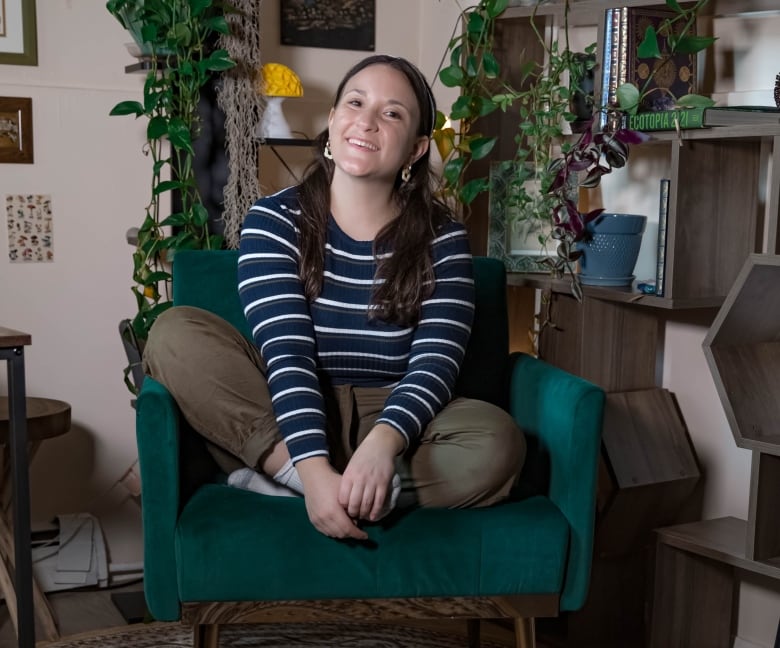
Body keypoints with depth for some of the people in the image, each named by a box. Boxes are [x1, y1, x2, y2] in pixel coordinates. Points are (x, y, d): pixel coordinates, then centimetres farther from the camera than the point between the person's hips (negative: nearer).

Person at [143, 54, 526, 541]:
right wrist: (315, 469, -33)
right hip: (288, 422, 0)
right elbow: (288, 354, -17)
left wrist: (382, 443, -36)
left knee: (498, 441, -29)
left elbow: (435, 365, -14)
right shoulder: (275, 221, -4)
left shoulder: (442, 240, -2)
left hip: (390, 423, 1)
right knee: (176, 333, -21)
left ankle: (280, 482, -25)